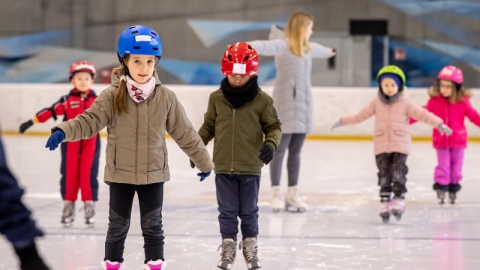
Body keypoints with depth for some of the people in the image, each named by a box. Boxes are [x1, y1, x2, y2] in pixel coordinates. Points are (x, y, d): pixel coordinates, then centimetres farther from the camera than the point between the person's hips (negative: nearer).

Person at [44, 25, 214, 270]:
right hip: (120, 173, -1)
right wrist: (62, 132, -36)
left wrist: (204, 162, 11)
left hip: (153, 173, 1)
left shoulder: (165, 97, -4)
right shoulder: (112, 97, -9)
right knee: (118, 225, 10)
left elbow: (185, 133, 4)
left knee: (152, 226, 8)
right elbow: (89, 121, -16)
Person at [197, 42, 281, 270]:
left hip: (250, 167, -1)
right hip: (223, 167, 1)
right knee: (227, 211, 9)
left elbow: (273, 126, 1)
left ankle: (250, 245, 27)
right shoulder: (217, 98, -1)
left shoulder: (262, 100, -6)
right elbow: (208, 126, 10)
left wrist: (271, 143, -18)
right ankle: (228, 245, 21)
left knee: (249, 211, 12)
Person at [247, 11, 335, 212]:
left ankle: (293, 193, 11)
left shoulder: (307, 47, 16)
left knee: (295, 151, 8)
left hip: (303, 105, 7)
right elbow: (265, 46, -30)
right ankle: (275, 193, 2)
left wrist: (329, 52, 63)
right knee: (280, 149, -3)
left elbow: (319, 50, 41)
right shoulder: (283, 45, -9)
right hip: (286, 104, -7)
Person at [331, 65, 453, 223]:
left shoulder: (405, 104, 1)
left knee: (398, 173, -11)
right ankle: (385, 202, 3)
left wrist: (439, 124, -9)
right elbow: (361, 115, 13)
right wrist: (343, 121, 10)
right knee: (384, 175, 0)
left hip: (400, 146, -2)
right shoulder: (376, 103, 7)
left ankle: (399, 199, -3)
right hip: (381, 146, 2)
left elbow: (422, 114, -2)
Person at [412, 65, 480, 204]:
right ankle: (441, 188, 8)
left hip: (458, 140, 1)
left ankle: (453, 188, 24)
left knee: (456, 165, 10)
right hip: (441, 141, -1)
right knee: (443, 165, 0)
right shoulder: (435, 100, -7)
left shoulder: (462, 101, -7)